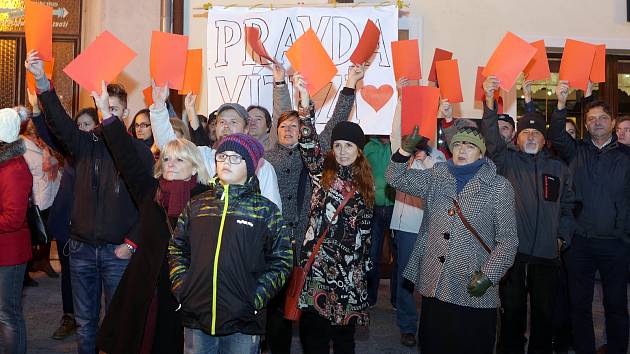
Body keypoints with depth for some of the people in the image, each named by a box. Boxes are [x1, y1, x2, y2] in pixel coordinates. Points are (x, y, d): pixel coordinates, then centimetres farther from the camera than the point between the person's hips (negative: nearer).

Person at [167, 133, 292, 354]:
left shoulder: (266, 210, 0)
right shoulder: (197, 205, 8)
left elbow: (281, 260, -1)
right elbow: (177, 249, 14)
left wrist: (256, 299, -9)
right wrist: (181, 288, 2)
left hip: (243, 322, -2)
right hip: (196, 318, 3)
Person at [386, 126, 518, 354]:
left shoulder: (499, 187, -1)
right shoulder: (435, 178, 10)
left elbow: (507, 239, -3)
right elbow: (396, 178, 9)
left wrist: (488, 275, -13)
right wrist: (406, 150, -9)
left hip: (474, 293, -3)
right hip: (434, 287, 3)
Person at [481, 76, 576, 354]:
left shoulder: (559, 168, 13)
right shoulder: (507, 162, 4)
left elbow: (568, 207, 17)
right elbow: (491, 138, -13)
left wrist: (563, 237, 5)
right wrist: (489, 101, -25)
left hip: (547, 253, 2)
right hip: (512, 250, -2)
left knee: (544, 310, 12)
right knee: (512, 308, 7)